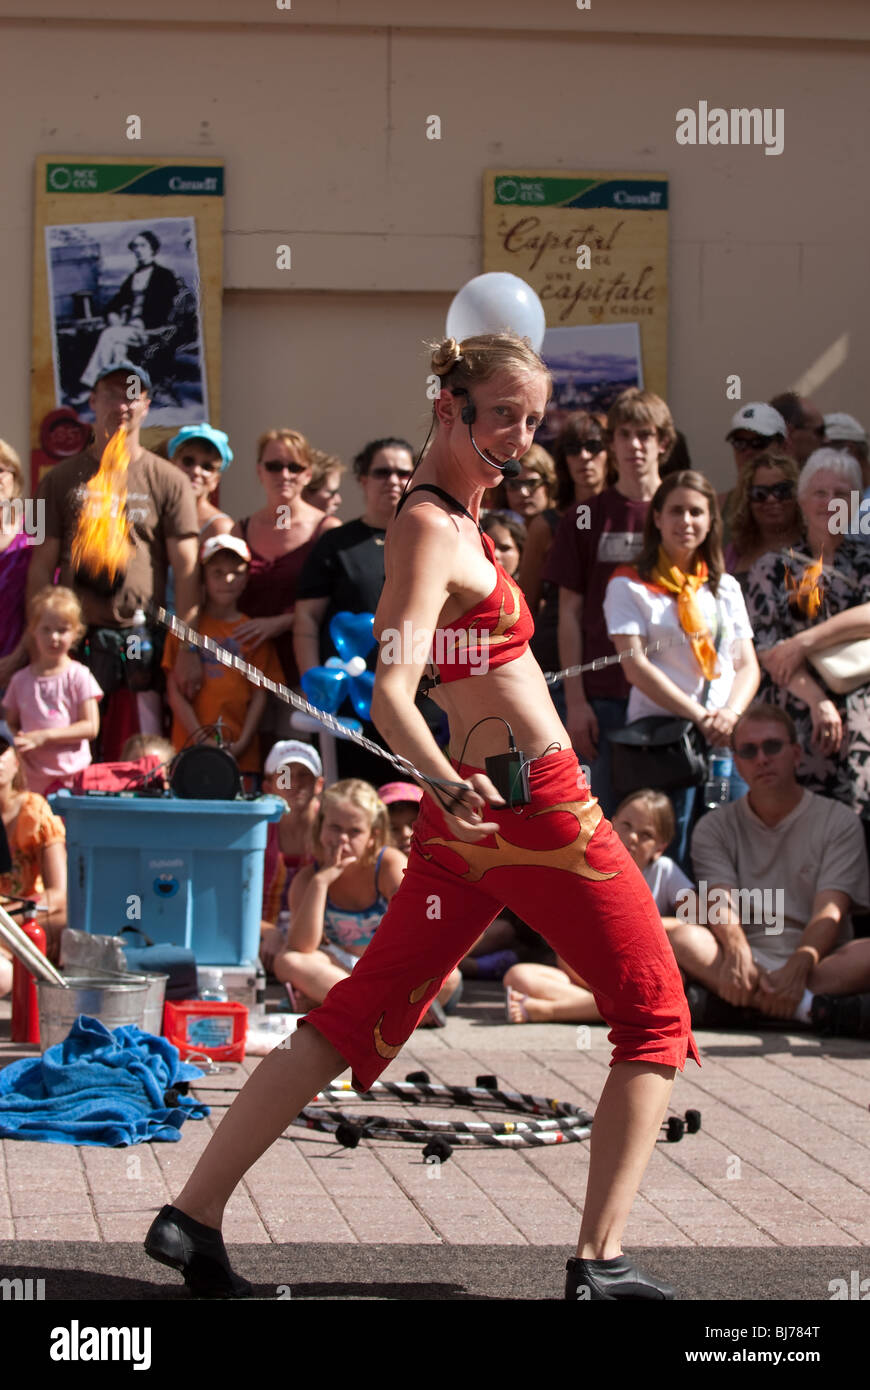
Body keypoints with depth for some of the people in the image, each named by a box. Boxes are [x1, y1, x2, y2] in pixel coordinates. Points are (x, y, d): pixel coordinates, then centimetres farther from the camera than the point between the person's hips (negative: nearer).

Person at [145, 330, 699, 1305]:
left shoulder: (442, 513, 9)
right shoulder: (433, 533, -18)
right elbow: (389, 695, -31)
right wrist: (449, 785, -45)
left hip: (473, 810, 9)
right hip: (537, 807, -9)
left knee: (364, 1012, 9)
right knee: (655, 1022, 5)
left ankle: (193, 1214, 7)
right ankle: (600, 1261, -2)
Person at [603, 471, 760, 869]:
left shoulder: (725, 587, 18)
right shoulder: (629, 586, 3)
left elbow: (748, 665, 13)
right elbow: (635, 667, -7)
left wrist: (730, 713, -9)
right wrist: (700, 716, -13)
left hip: (724, 736, 4)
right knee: (670, 861, -10)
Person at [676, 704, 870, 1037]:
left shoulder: (839, 822, 8)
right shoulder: (714, 829, 13)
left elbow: (830, 913, -6)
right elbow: (721, 904, -5)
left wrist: (798, 968, -27)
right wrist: (738, 956, -29)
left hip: (816, 963, -1)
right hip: (747, 963, 1)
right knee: (681, 939, -29)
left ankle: (726, 1004, -41)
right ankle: (814, 1008, -41)